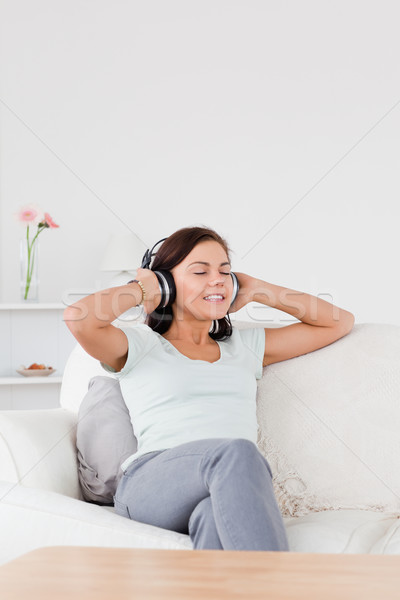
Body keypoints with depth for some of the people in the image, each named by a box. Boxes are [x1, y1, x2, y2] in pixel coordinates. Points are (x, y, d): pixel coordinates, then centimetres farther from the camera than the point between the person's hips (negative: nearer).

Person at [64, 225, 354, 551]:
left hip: (230, 486, 3)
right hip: (151, 487, -3)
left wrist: (259, 289, 27)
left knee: (217, 515, -37)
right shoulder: (140, 344, 16)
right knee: (236, 452, -37)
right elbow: (78, 318, -7)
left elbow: (339, 322, 31)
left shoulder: (245, 345, 29)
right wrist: (143, 289, 11)